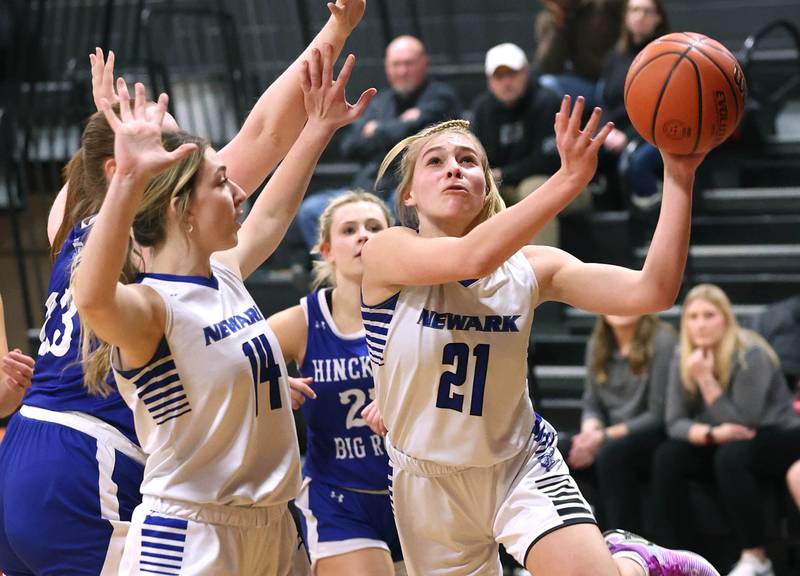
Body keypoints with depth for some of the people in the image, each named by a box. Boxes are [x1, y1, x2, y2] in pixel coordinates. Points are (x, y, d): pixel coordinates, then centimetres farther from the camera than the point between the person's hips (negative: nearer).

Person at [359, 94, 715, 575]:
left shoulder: (529, 267, -8)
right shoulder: (386, 254, -16)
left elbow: (651, 291, -20)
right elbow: (472, 257, -37)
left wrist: (679, 177, -30)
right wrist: (570, 178, -46)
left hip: (522, 468, 0)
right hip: (430, 485, 0)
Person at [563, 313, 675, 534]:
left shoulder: (661, 341, -11)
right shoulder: (598, 343, 9)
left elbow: (658, 414, -14)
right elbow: (592, 403, 10)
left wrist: (605, 436, -20)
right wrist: (589, 431, -14)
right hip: (611, 436, 6)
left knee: (610, 454, -35)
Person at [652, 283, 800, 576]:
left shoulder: (750, 355, -22)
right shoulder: (683, 359, -5)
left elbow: (741, 423, -25)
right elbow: (675, 423, -9)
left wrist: (706, 379, -30)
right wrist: (711, 433, -28)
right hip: (725, 443, 6)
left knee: (731, 455, -37)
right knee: (667, 456, -21)